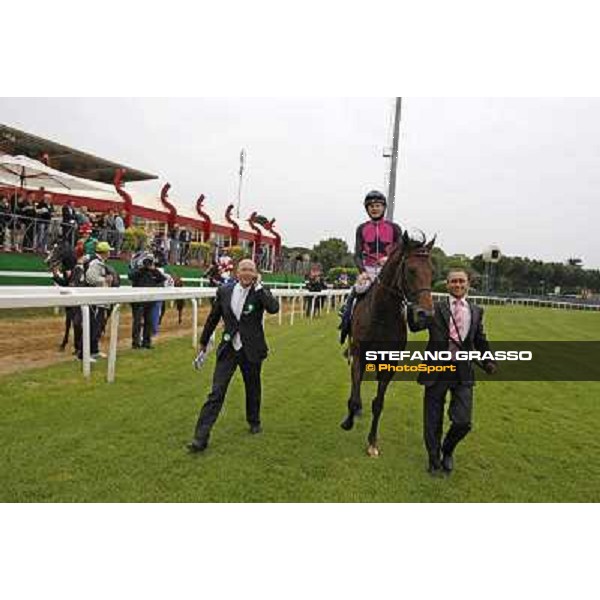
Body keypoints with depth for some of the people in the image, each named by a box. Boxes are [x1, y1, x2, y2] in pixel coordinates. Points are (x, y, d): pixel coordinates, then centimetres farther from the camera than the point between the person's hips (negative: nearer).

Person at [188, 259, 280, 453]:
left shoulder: (260, 292, -6)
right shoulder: (224, 291, 0)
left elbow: (274, 308, -27)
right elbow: (213, 318, 11)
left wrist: (258, 287, -20)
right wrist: (203, 342, 18)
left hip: (251, 350, 0)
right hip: (228, 349, 1)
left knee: (253, 388, 18)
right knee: (216, 392, -4)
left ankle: (254, 422, 43)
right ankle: (201, 438, 0)